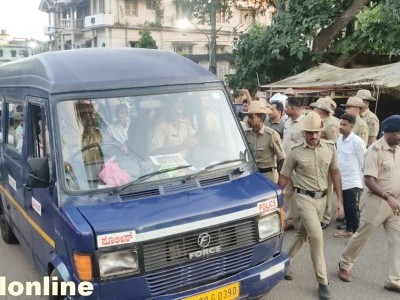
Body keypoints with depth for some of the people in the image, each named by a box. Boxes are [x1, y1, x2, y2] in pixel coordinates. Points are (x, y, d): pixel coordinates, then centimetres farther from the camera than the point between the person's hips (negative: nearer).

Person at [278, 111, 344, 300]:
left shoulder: (330, 147, -1)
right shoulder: (296, 152, -10)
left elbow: (335, 173, 7)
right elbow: (284, 177, -2)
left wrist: (340, 200, 4)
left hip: (322, 198, 4)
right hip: (305, 198, -4)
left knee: (302, 234, 15)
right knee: (317, 237, -10)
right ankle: (323, 282, 4)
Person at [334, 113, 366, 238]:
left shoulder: (357, 141, -17)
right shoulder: (339, 138, 4)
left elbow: (364, 162, -12)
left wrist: (361, 179, -8)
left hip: (352, 181, -7)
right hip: (342, 180, 7)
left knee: (352, 207, -1)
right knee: (346, 206, 15)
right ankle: (348, 229, 29)